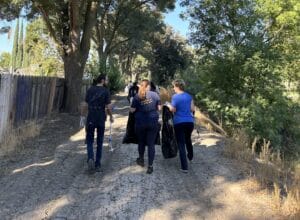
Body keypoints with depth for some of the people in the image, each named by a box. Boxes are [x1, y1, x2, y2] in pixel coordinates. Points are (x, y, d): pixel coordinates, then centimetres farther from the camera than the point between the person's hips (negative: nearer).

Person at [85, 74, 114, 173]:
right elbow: (108, 106, -8)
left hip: (90, 119, 1)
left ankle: (90, 159, -13)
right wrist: (111, 116, 8)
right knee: (99, 142, 11)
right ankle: (97, 165, 16)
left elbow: (86, 104, 5)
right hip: (101, 119, -1)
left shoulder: (90, 90, 3)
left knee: (89, 140, 11)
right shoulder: (106, 91, -5)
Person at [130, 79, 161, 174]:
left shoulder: (137, 96, -4)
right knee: (151, 143, 4)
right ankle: (150, 166, 4)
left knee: (141, 142, 20)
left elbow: (132, 110, -2)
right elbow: (159, 108, 1)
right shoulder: (155, 95, -4)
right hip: (153, 122, 0)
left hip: (140, 123, 1)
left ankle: (141, 159, 40)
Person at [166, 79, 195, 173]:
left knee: (181, 144, 0)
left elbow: (173, 109, -11)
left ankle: (184, 167, 0)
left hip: (179, 122, -5)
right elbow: (192, 109, 5)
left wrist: (168, 105, 8)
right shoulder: (189, 96, 6)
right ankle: (190, 156, 49)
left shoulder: (175, 96, -9)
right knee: (188, 140, 28)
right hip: (189, 121, 5)